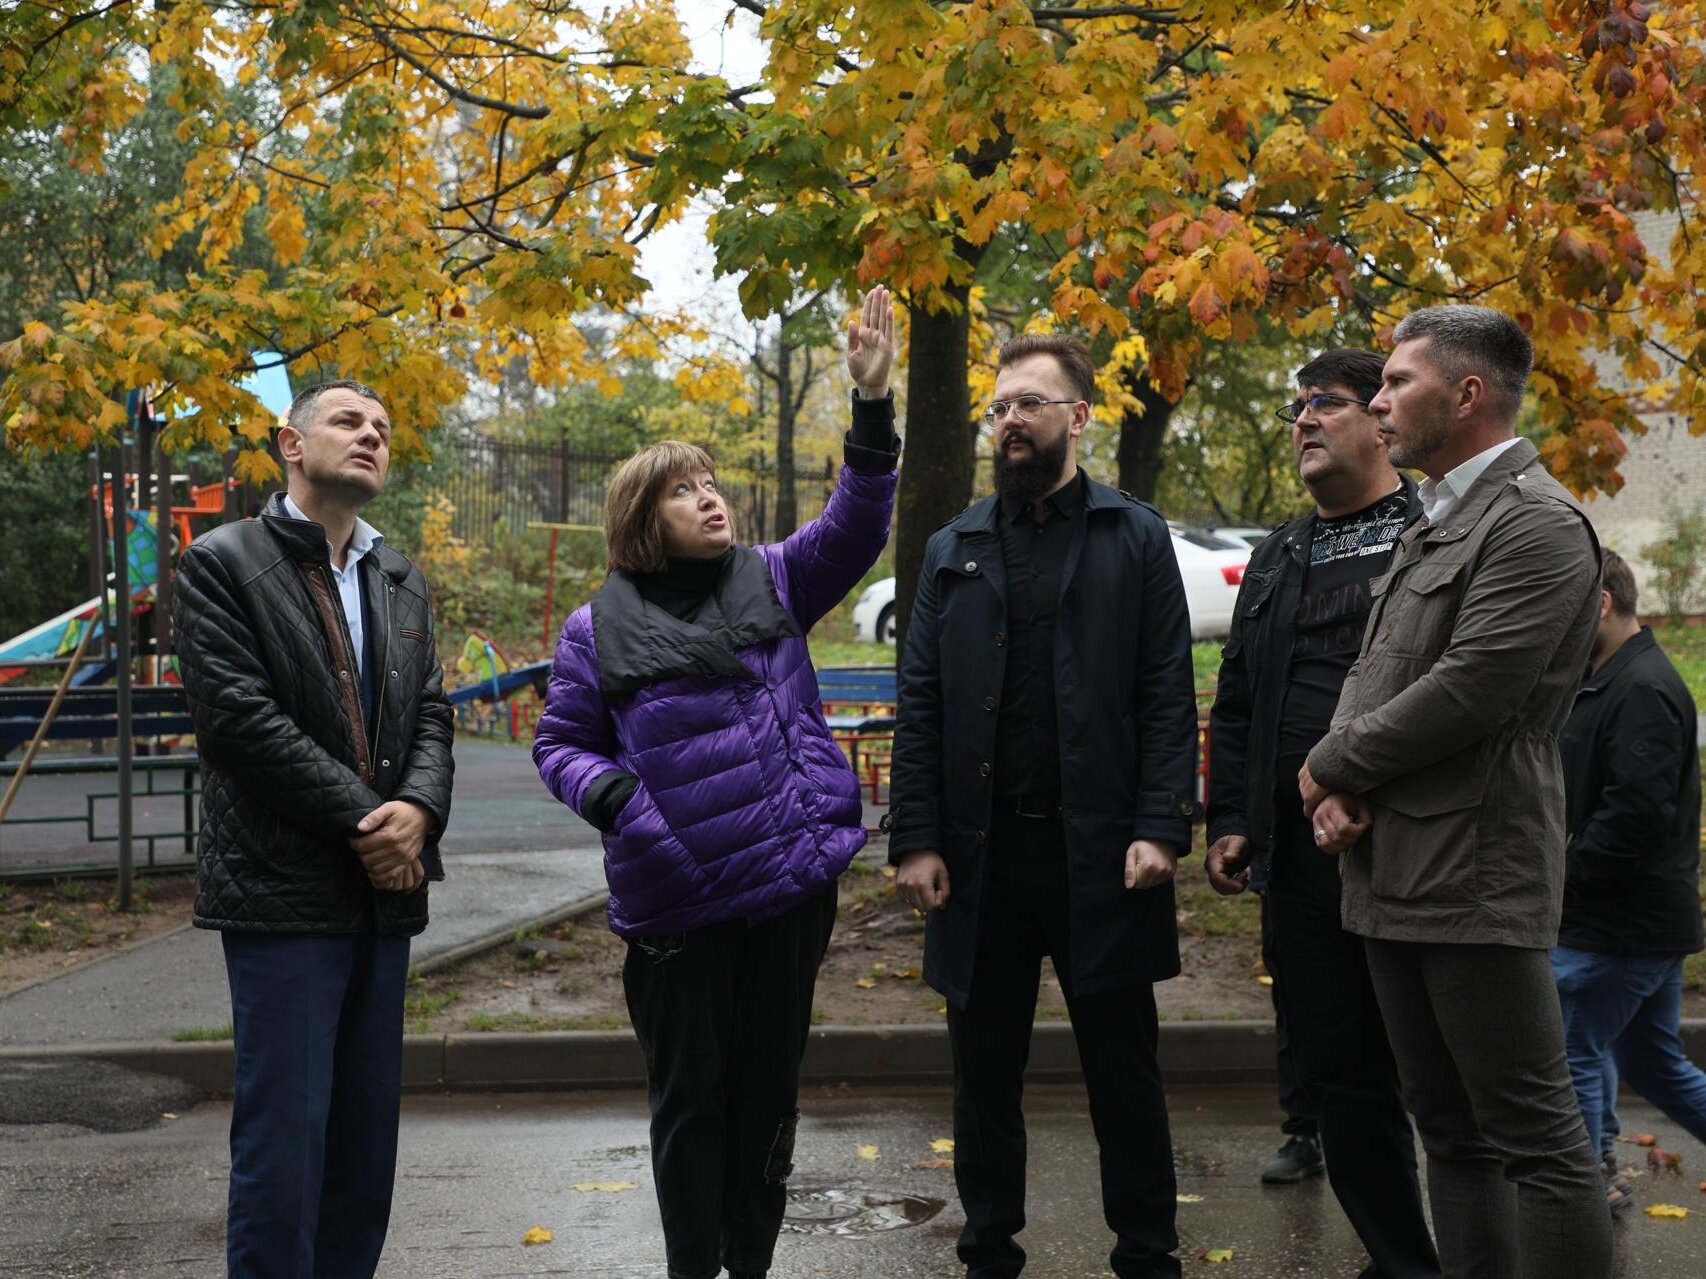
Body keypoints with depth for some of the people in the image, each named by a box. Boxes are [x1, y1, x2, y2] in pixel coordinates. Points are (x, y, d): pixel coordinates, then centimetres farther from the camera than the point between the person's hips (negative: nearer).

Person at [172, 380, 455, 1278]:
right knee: (284, 1131, -5)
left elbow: (432, 713, 10)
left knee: (367, 1133, 11)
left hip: (384, 892, 6)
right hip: (283, 892, -6)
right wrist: (363, 821, -15)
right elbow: (240, 718, -13)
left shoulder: (402, 582, 17)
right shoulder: (221, 565, -3)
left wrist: (418, 809, -11)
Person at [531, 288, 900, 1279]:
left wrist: (873, 405, -15)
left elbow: (855, 525, -3)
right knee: (689, 1095, 7)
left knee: (770, 1084, 12)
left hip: (794, 880, 3)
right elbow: (561, 743, 7)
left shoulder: (772, 582, 7)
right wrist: (606, 793, -15)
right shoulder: (600, 629, 0)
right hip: (677, 894, -2)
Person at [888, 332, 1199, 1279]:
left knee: (1124, 1074, 6)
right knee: (985, 1073, 11)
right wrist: (914, 838, -2)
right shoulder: (953, 549, 11)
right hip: (981, 852, 3)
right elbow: (919, 704, 7)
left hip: (1100, 850, -2)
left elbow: (1168, 696, -2)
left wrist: (1161, 828, -12)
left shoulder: (1135, 538, 4)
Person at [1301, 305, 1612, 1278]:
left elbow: (1468, 689, -21)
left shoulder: (1536, 523, -12)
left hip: (1477, 875, -9)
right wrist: (1339, 791, -2)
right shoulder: (1432, 528, 18)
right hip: (1396, 874, 9)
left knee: (1534, 1137, -5)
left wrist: (1331, 765, -9)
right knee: (1451, 1128, 15)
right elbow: (1371, 675, 17)